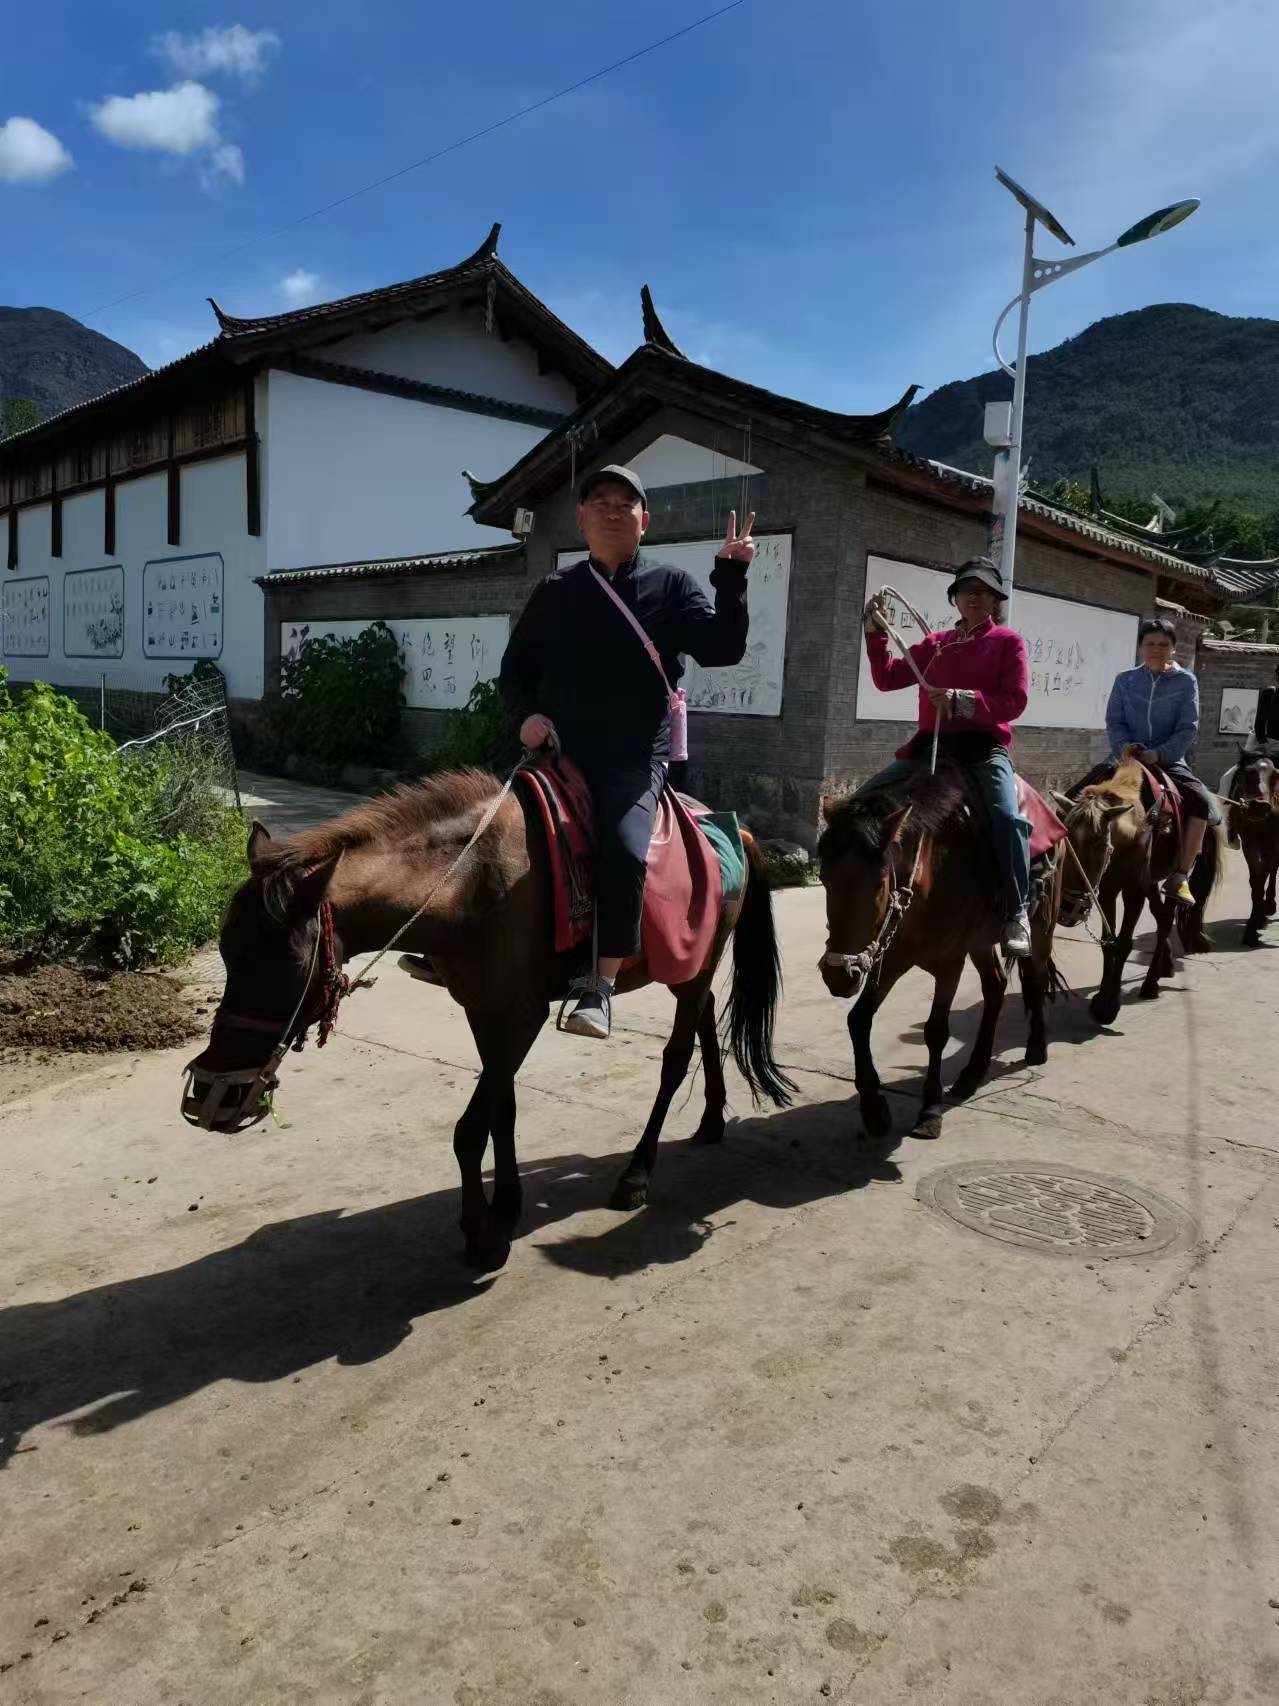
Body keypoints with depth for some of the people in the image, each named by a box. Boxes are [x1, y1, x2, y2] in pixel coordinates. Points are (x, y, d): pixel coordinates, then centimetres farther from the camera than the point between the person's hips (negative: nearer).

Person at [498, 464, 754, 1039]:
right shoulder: (556, 591, 13)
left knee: (625, 850, -28)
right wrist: (527, 712, -3)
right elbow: (515, 668, 18)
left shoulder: (672, 585, 7)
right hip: (559, 752, 4)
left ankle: (600, 985, -17)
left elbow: (722, 650, -4)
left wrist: (731, 575, -13)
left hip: (635, 760, -3)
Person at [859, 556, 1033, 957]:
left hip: (984, 747, -5)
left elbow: (1014, 701, -6)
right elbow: (887, 679, 11)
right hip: (930, 744, 5)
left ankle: (1017, 912, -19)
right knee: (866, 798, -7)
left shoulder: (1008, 642, 5)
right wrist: (875, 632, -1)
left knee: (1006, 816, -30)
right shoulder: (934, 644, 17)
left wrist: (963, 699, -21)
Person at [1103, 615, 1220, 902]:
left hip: (1169, 760, -1)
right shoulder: (1125, 680, 8)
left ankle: (1180, 877, -18)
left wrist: (1158, 754, -19)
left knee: (1203, 803, -24)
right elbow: (1114, 721, 4)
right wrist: (1125, 745, -18)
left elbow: (1188, 729, -4)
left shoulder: (1186, 682, 3)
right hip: (1127, 758, 1)